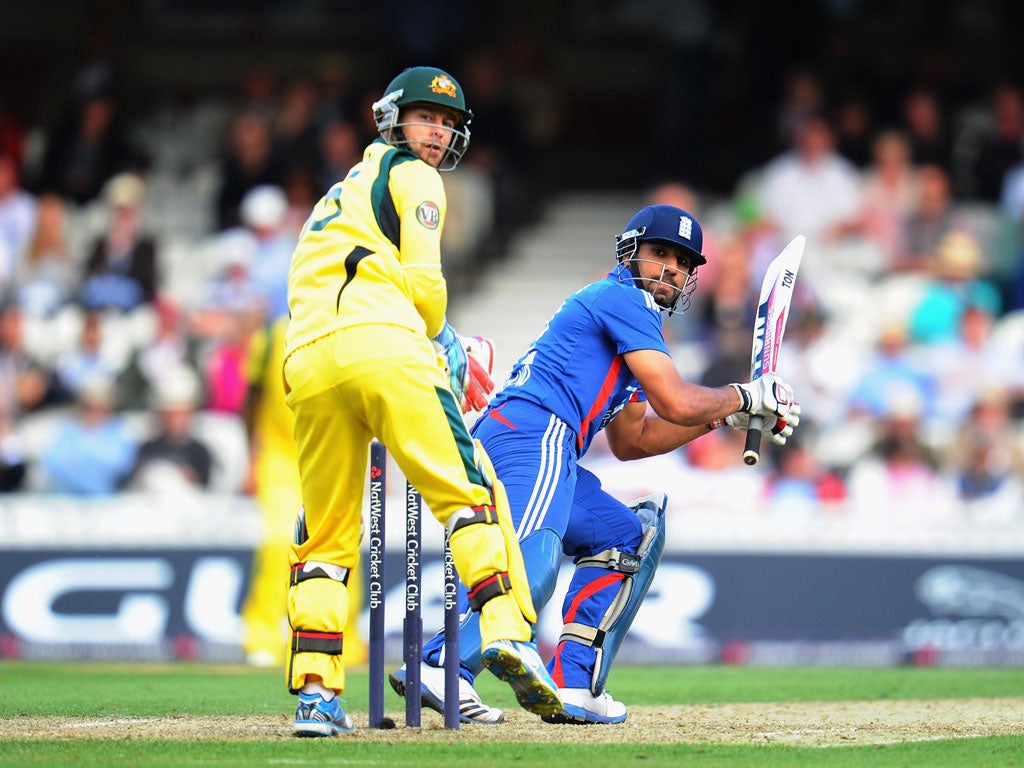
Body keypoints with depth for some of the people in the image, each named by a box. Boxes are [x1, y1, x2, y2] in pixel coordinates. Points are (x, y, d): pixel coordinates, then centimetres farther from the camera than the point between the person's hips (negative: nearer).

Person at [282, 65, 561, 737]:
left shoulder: (342, 192, 37)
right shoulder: (411, 176, 14)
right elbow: (423, 282, 1)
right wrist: (436, 337, 21)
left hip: (307, 359, 6)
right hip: (382, 344, -6)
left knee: (327, 534, 8)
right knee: (470, 492, -8)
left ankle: (317, 694, -1)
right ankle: (506, 631, -28)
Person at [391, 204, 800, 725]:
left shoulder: (620, 309, 33)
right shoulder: (623, 298, 3)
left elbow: (630, 441, 35)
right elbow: (675, 402, -6)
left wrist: (725, 416, 29)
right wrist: (746, 396, 11)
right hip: (535, 435, -10)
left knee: (628, 535, 24)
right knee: (531, 565, -32)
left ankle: (574, 685, 7)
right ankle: (438, 668, -53)